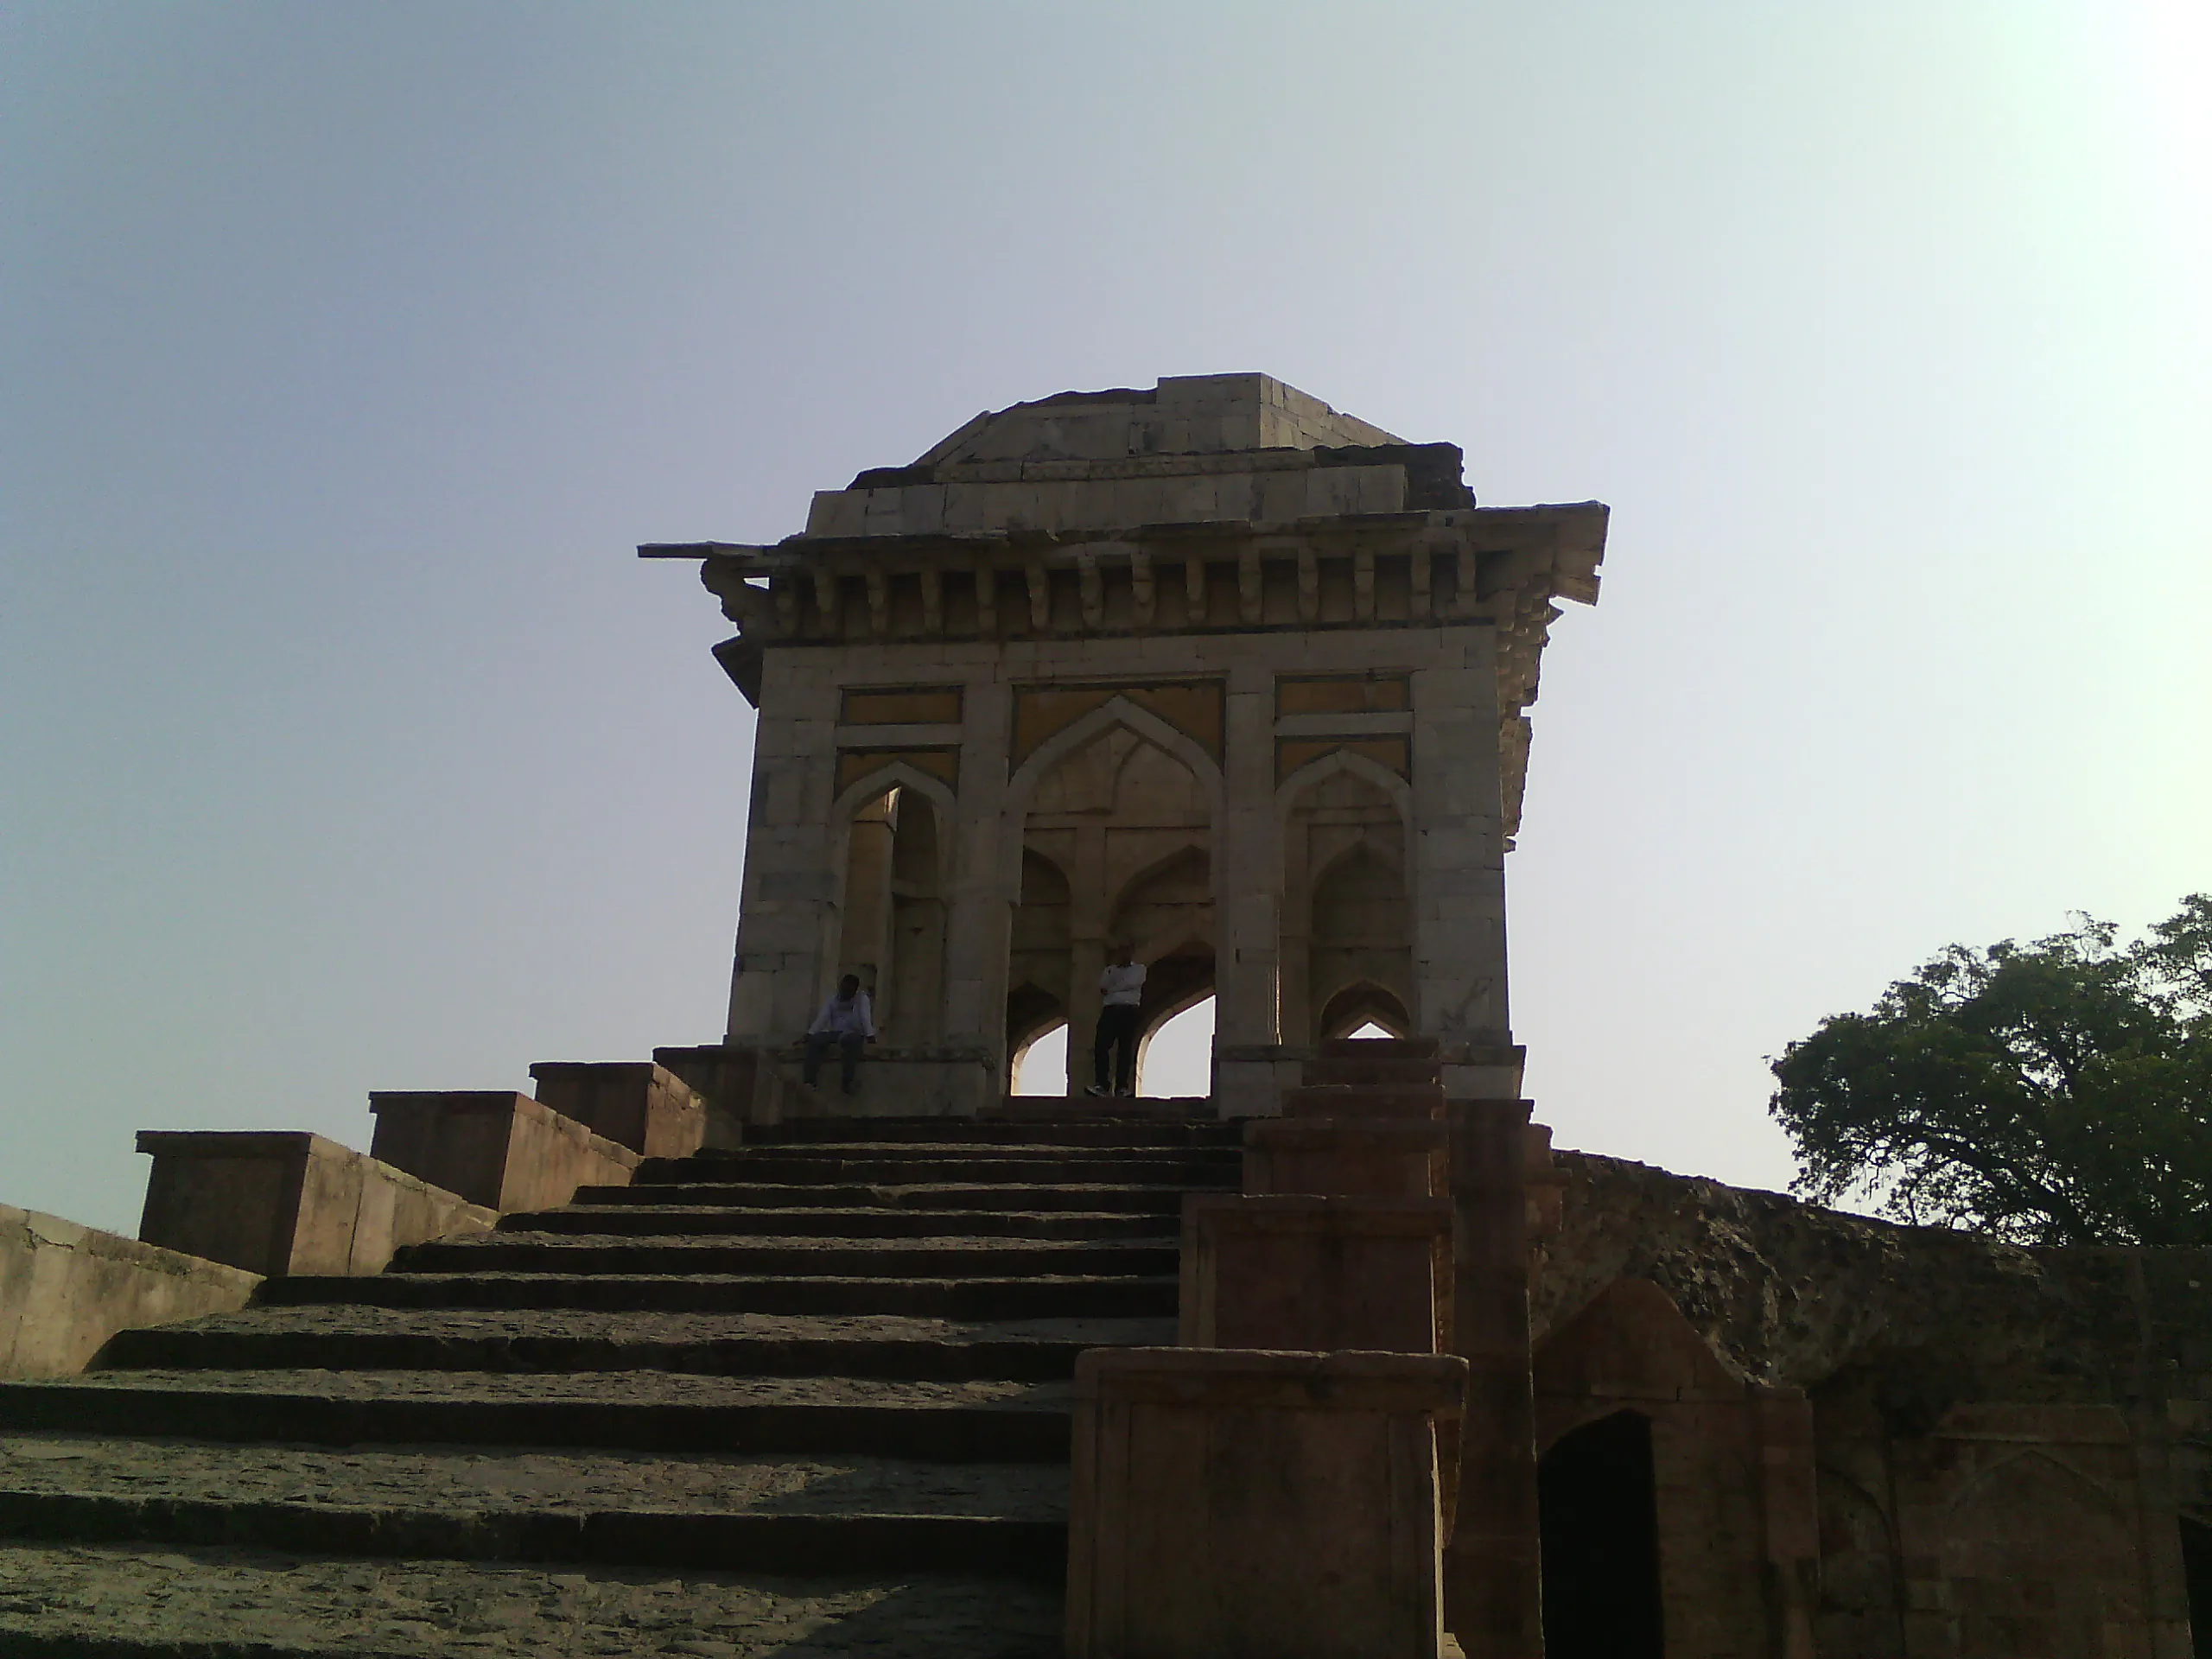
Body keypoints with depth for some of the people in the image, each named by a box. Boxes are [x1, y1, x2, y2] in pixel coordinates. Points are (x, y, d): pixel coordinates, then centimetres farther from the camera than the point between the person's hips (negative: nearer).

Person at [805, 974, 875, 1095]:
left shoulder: (861, 998, 7)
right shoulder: (833, 1001, 17)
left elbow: (865, 1016, -9)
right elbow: (822, 1018, 4)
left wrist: (870, 1034, -25)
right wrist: (810, 1034, -11)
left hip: (853, 1033, -4)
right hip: (834, 1032, 4)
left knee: (852, 1040, -40)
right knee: (814, 1040, -25)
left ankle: (848, 1082, -42)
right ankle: (809, 1082, -33)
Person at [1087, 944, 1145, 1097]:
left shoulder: (1139, 968, 14)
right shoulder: (1110, 970, 24)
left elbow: (1132, 983, -6)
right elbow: (1103, 986, 5)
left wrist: (1111, 989, 3)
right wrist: (1115, 968, -1)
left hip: (1128, 1011, -3)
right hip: (1110, 1010, 3)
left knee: (1125, 1049, -7)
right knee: (1101, 1046, -13)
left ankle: (1122, 1086, -10)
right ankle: (1101, 1084, -16)